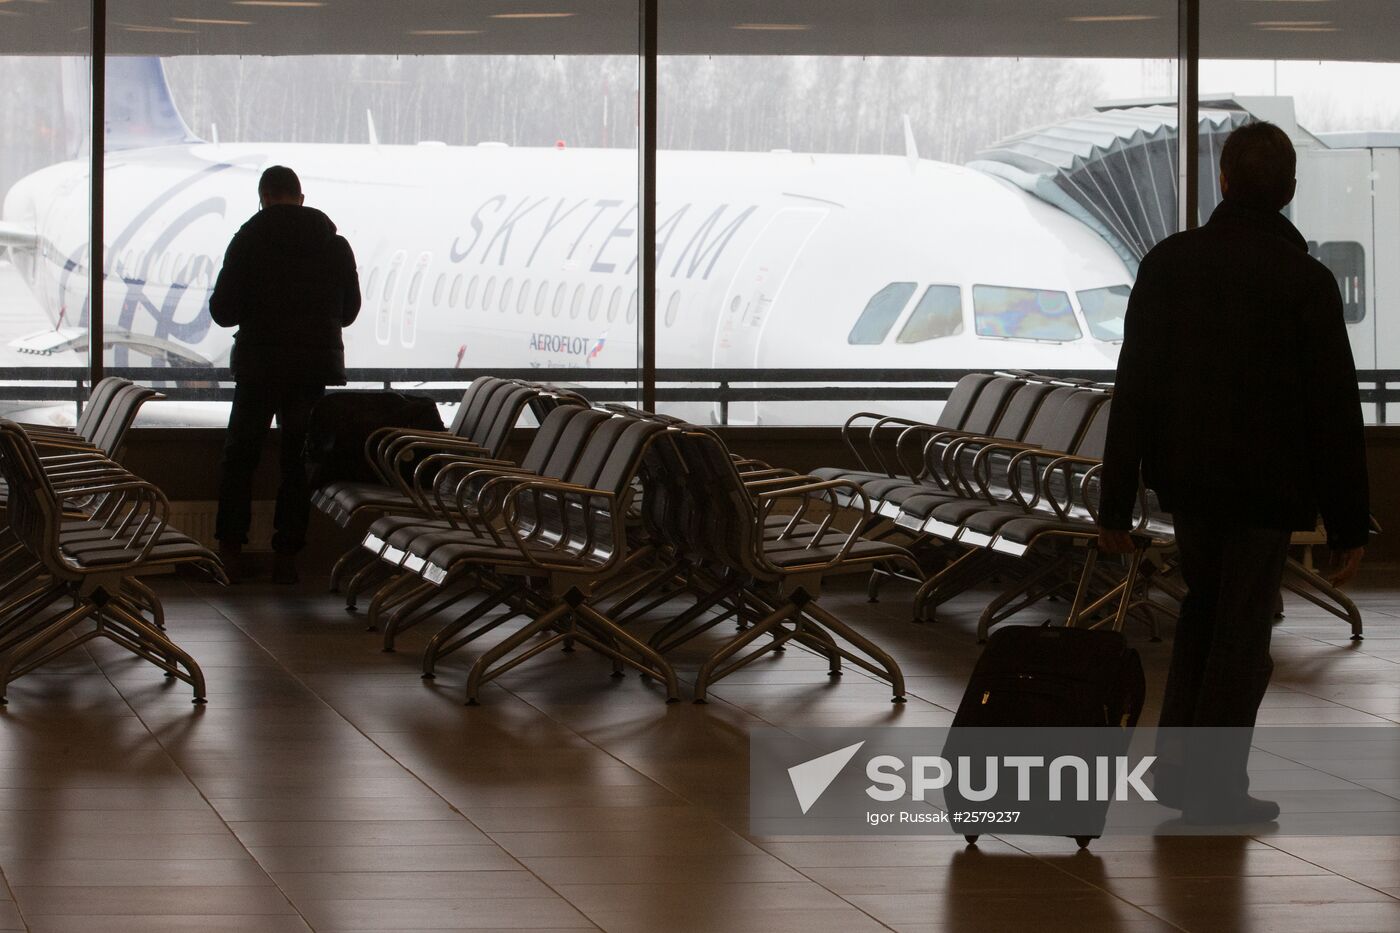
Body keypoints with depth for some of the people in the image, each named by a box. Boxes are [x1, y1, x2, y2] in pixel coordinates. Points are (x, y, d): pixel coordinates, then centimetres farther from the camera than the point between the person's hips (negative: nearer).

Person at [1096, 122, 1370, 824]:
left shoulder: (1169, 263, -2)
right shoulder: (1307, 283, -10)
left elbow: (1134, 388, -2)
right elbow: (1335, 410, -10)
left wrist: (1117, 501, 3)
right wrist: (1347, 524, -3)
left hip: (1185, 475, 4)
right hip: (1267, 483, -3)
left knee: (1203, 608, 22)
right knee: (1243, 633, 5)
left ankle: (1177, 767, 17)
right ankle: (1216, 788, 7)